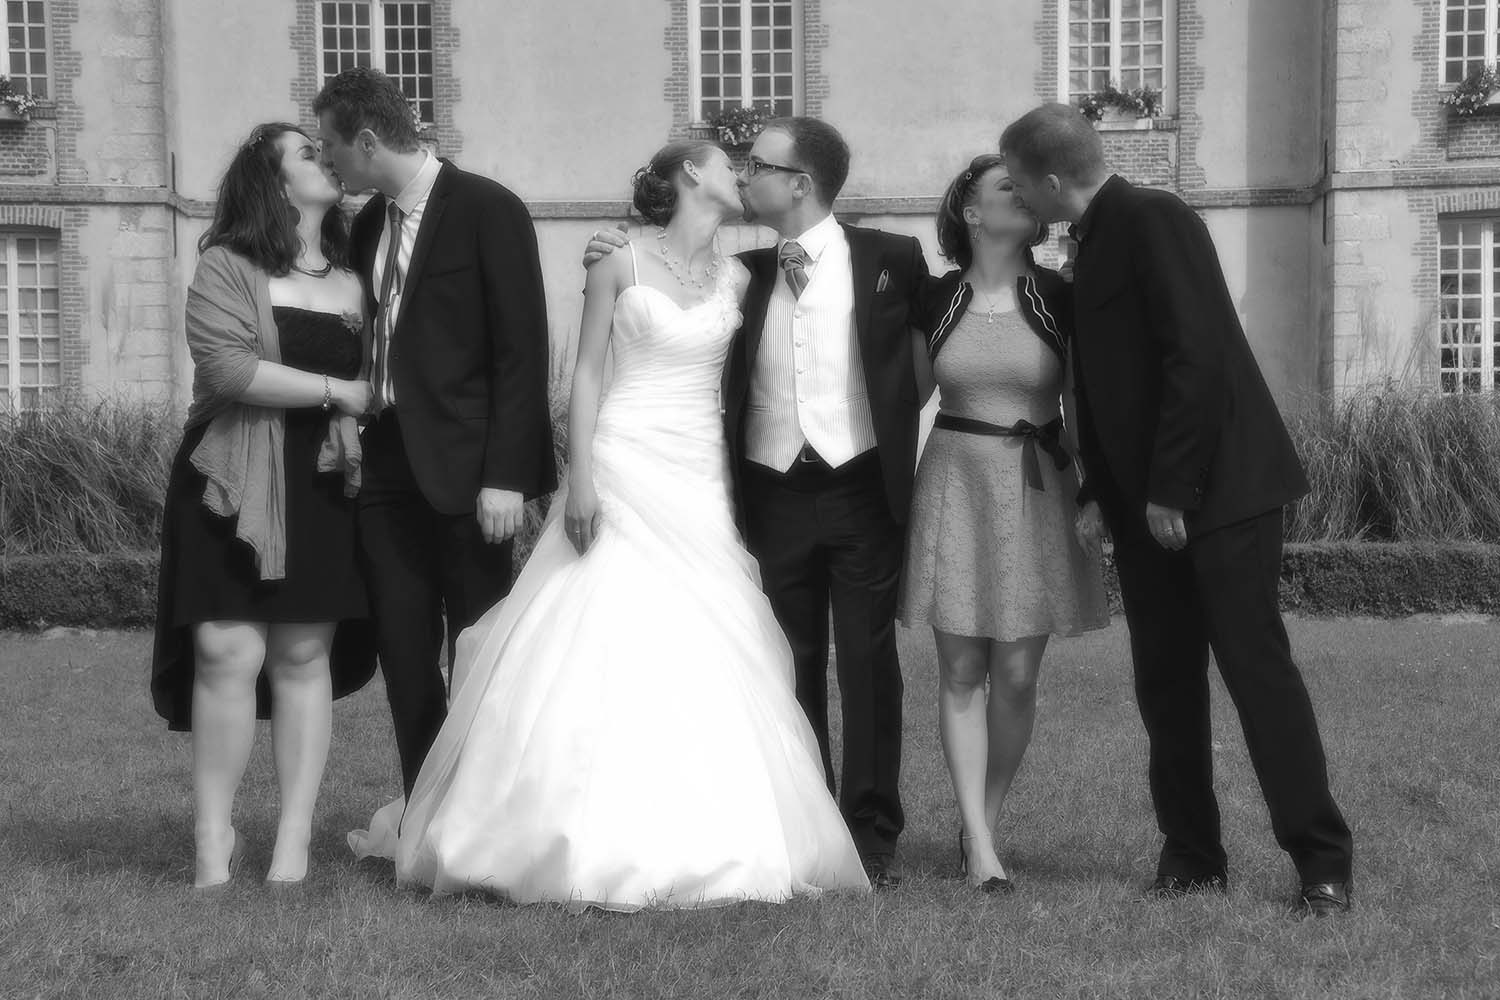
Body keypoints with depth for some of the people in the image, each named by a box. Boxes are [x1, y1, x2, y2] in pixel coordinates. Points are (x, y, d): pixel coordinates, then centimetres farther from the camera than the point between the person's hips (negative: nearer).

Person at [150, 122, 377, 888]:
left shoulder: (353, 275, 13)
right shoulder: (226, 268, -2)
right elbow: (226, 367, -15)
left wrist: (353, 422, -5)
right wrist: (337, 392, -12)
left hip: (320, 487, 4)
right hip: (235, 484, -3)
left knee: (304, 654, 0)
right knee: (227, 652, -9)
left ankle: (294, 839, 5)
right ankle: (212, 839, 1)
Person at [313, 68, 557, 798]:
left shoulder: (488, 210, -8)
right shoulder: (368, 223, 13)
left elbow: (522, 349, -11)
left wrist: (506, 475, -17)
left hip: (463, 465, -6)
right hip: (387, 462, 6)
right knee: (404, 656, 7)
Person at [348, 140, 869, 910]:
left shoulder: (735, 278, 11)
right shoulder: (618, 269, 1)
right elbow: (585, 373, -1)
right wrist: (581, 478, -9)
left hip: (699, 478, 4)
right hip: (624, 465, -4)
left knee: (700, 657, 0)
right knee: (605, 648, -7)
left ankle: (701, 838, 6)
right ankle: (594, 838, 0)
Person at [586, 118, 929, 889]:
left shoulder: (890, 260, -2)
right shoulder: (745, 273, 7)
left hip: (863, 489, -3)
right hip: (775, 497, 3)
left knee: (867, 662, 0)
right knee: (793, 667, 8)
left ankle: (872, 835, 8)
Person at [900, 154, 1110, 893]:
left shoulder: (1060, 298, 2)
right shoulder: (935, 299, 4)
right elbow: (908, 395, 14)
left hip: (1037, 487, 0)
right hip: (955, 481, 0)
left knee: (1017, 677, 1)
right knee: (961, 672, -2)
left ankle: (982, 825, 17)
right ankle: (980, 850, 0)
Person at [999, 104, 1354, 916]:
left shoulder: (1153, 219, -12)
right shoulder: (1095, 244, 15)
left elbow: (1197, 355, -20)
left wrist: (1173, 487, -19)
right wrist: (1103, 494, 14)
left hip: (1217, 485, -9)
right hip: (1147, 502, 9)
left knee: (1257, 667, -6)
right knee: (1165, 684, 8)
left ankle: (1322, 861, 0)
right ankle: (1192, 857, 16)